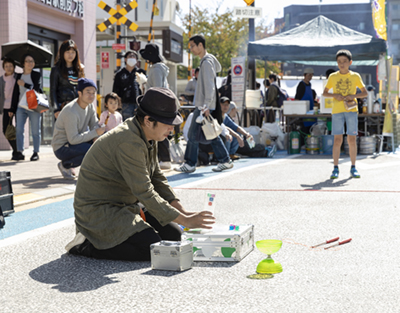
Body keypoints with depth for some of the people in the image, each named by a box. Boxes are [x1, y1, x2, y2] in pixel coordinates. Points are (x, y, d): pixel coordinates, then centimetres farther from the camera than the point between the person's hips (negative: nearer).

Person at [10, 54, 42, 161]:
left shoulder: (36, 75, 5)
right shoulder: (19, 76, 15)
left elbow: (37, 88, -8)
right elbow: (15, 92, 15)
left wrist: (24, 84, -3)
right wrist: (12, 108, 13)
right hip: (21, 107, 3)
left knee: (35, 131, 0)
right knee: (19, 129, -6)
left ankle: (35, 152, 5)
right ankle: (20, 152, -5)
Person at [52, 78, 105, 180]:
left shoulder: (90, 106, 0)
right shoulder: (71, 112, -27)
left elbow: (94, 126, 1)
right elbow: (73, 139, -29)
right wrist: (95, 133, -27)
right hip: (62, 148, -9)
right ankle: (65, 165, -6)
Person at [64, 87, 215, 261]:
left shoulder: (148, 138, 5)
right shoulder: (129, 142, -27)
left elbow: (157, 179, 11)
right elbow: (145, 193, -27)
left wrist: (183, 212, -1)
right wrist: (185, 220, -23)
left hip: (126, 206, 10)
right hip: (98, 211, -10)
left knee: (174, 235, 4)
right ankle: (87, 246, -8)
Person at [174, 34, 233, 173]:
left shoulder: (207, 62, -14)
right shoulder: (209, 59, 15)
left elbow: (209, 85, -20)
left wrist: (206, 106, -24)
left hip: (204, 105, -10)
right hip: (202, 104, 10)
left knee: (194, 133, -5)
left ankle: (190, 164, 0)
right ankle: (225, 160, 15)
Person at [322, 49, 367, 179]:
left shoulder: (355, 76, 5)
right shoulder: (332, 77, 6)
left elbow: (365, 93, 8)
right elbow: (324, 93, 11)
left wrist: (353, 96, -11)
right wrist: (335, 95, -9)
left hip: (351, 110, 0)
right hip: (337, 111, 0)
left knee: (352, 139, 0)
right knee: (337, 140, -3)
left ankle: (353, 168, 10)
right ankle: (335, 168, 3)